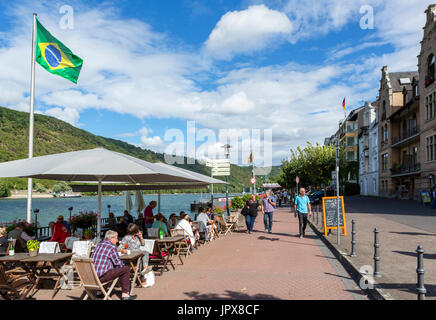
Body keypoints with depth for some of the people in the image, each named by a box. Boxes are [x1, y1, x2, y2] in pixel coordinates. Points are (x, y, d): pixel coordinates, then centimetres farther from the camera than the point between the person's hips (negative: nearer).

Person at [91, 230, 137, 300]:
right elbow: (118, 263, -5)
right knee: (126, 269, 1)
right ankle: (125, 294, 4)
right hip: (101, 277, -8)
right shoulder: (112, 247, -10)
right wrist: (123, 265, 19)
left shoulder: (99, 245, 13)